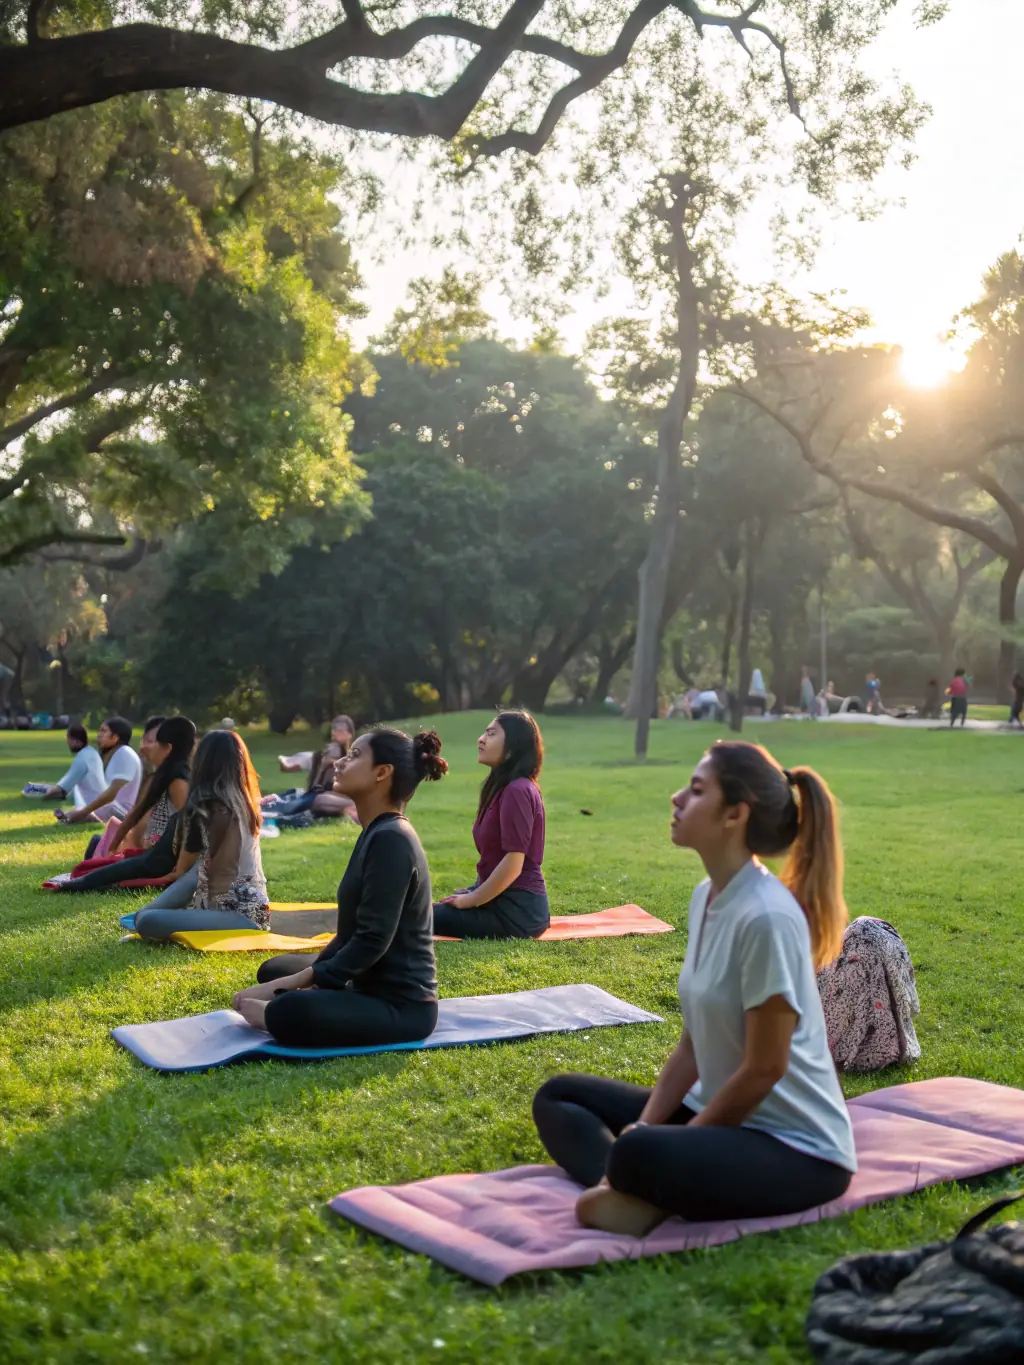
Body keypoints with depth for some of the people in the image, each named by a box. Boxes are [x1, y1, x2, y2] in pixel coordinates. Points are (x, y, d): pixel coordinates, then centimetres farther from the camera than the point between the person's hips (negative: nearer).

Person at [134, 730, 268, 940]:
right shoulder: (247, 799, 9)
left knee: (146, 921, -20)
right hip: (252, 904, 8)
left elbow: (183, 869, 10)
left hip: (240, 916, -8)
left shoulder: (203, 804, -10)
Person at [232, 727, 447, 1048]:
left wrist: (301, 981, -15)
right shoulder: (377, 833, 11)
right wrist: (311, 978, 6)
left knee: (291, 1012, -35)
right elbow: (351, 932, 17)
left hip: (402, 1004, -11)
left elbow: (372, 941, -24)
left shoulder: (391, 840, -21)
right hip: (371, 986, 11)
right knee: (274, 971, 28)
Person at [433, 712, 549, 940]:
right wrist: (468, 895, 9)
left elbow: (513, 864, -23)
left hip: (516, 910, -10)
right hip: (503, 901, 10)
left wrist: (469, 901, -14)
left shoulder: (516, 791, -18)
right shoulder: (502, 788, 13)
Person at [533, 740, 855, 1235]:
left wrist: (648, 1144, -12)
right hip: (723, 1113, 10)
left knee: (638, 1158, -37)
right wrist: (645, 1125, -2)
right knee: (557, 1097, 7)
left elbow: (763, 1070, -20)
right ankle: (633, 1190, -15)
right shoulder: (707, 896, 4)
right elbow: (693, 1043, 10)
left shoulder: (766, 917, -24)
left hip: (796, 1148, -10)